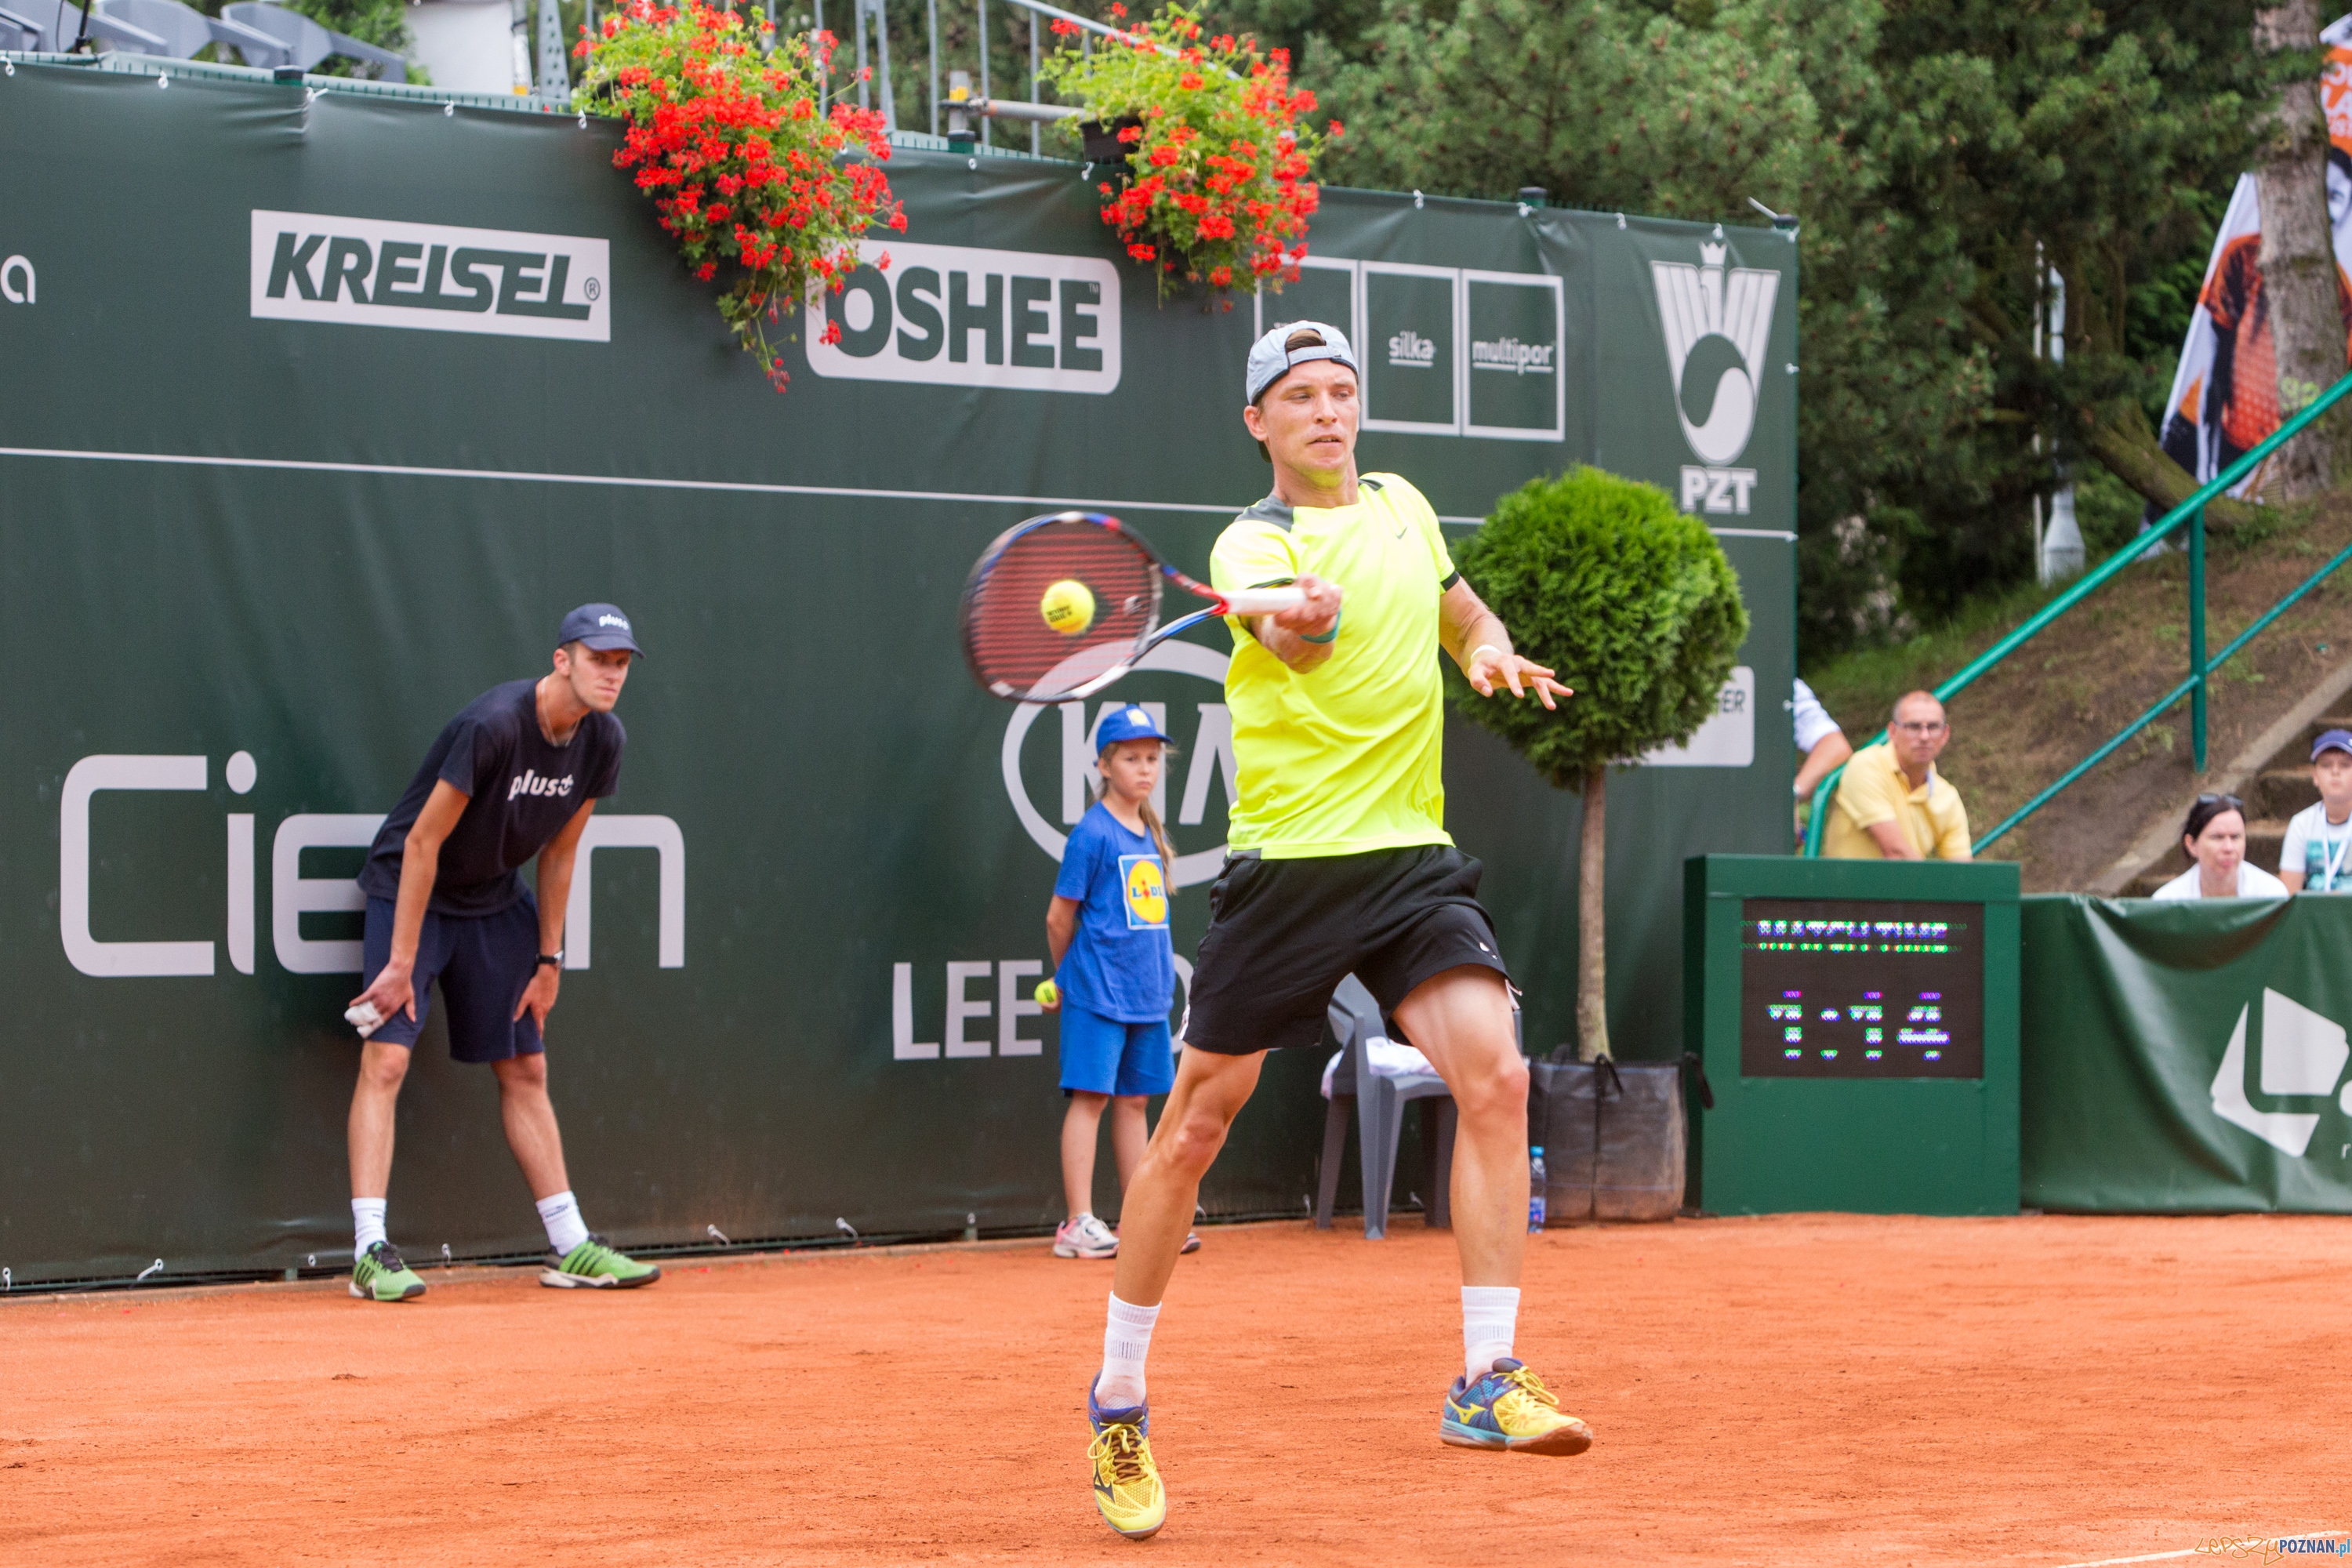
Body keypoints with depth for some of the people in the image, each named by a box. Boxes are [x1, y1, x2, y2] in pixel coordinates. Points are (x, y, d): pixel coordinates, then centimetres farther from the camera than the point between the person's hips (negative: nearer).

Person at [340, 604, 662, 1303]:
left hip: (496, 900, 7)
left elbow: (559, 853, 4)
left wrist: (549, 959, 5)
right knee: (386, 1059, -16)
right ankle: (370, 1252, -18)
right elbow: (423, 842, -24)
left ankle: (570, 1247, 15)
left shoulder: (603, 741, -8)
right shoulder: (495, 725, -29)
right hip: (409, 892, -7)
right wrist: (403, 961, -22)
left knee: (525, 1069, 10)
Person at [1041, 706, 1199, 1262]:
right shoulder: (1093, 833, -9)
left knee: (1134, 1100, 10)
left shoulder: (1153, 834, 12)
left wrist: (1158, 977, 14)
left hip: (1148, 992, 7)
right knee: (1090, 1097, -6)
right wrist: (1070, 978, 7)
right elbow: (1059, 917, -4)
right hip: (1099, 992, -7)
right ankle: (1079, 1225, -6)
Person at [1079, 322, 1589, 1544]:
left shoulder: (1402, 506, 12)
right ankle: (1118, 1403, 16)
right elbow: (1292, 637, -30)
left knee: (1495, 1079, -15)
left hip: (1412, 855, 5)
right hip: (1288, 860, -5)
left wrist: (1490, 647, 7)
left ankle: (1486, 1382, -12)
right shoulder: (1253, 543, -8)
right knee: (1196, 1123, 1)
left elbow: (1455, 606, 30)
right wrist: (1303, 620, -54)